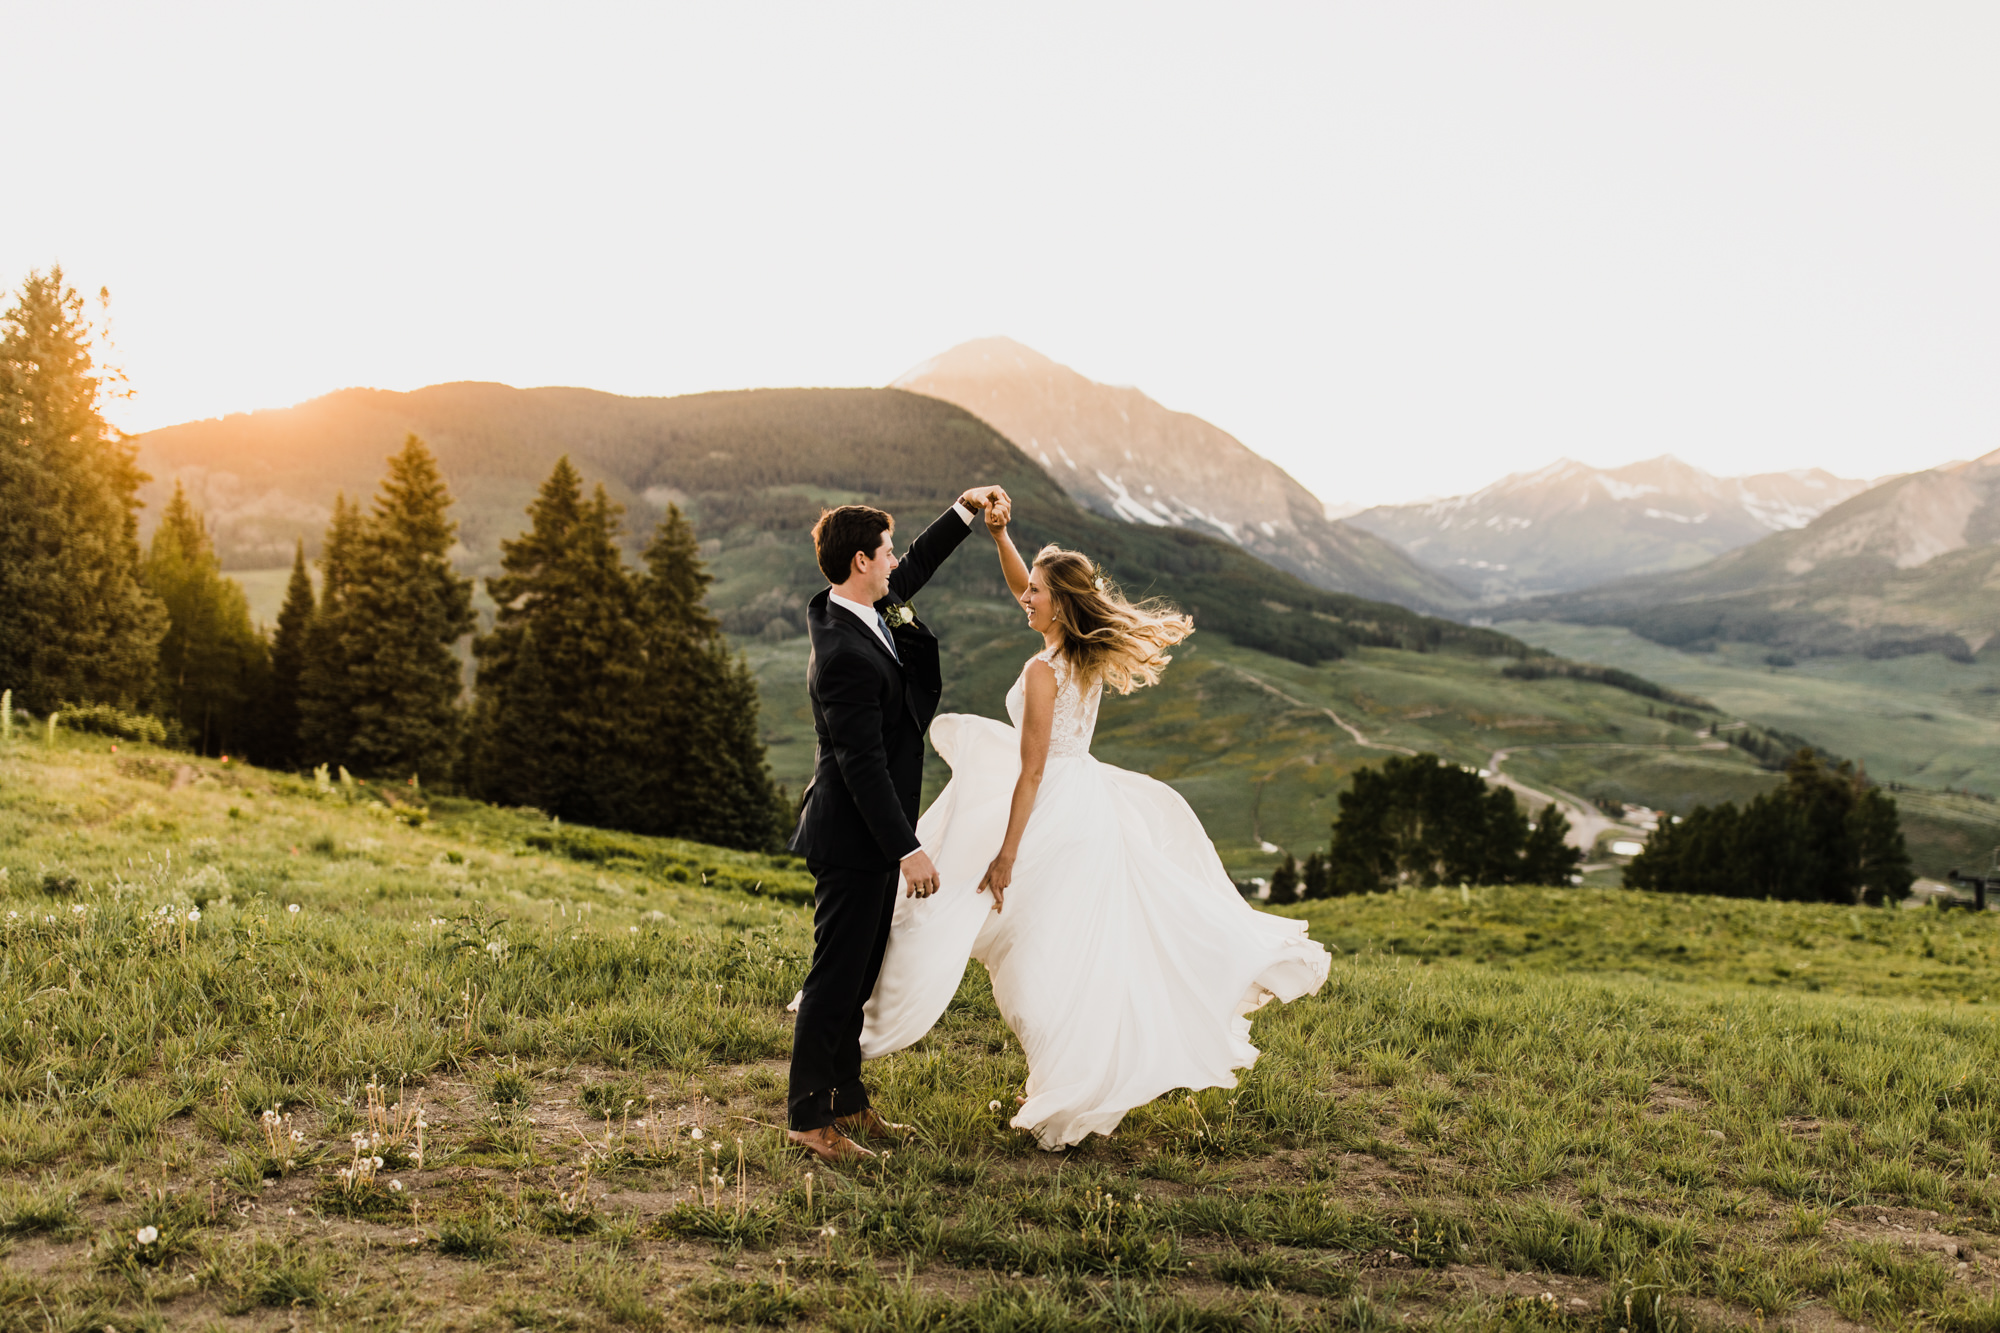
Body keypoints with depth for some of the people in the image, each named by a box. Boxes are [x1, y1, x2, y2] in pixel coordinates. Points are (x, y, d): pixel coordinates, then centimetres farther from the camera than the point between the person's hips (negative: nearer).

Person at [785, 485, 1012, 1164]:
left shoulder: (858, 609, 4)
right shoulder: (845, 655, -25)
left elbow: (914, 571, 25)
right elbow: (863, 763, -26)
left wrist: (965, 510, 23)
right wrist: (907, 848, -24)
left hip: (871, 834, 10)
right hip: (855, 841, -10)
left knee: (858, 975, 17)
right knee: (837, 975, -1)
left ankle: (846, 1100, 28)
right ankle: (810, 1116, 8)